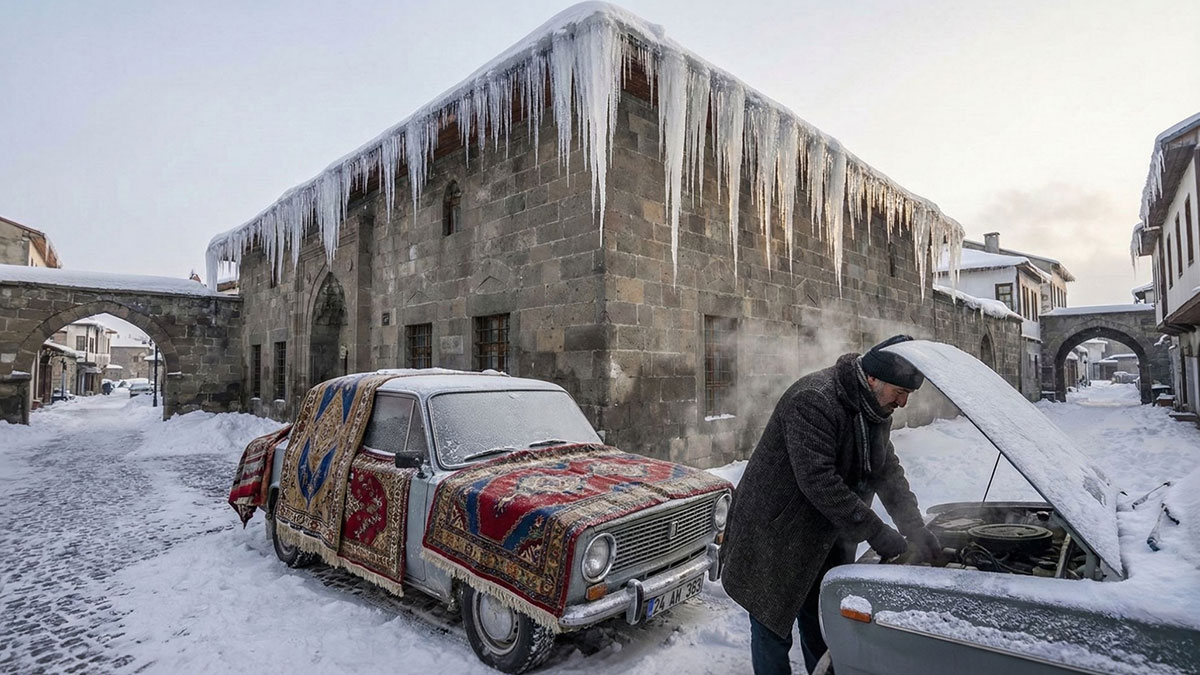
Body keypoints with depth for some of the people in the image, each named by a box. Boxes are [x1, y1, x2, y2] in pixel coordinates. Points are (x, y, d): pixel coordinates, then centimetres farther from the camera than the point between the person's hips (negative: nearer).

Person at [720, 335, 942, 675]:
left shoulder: (876, 410, 2)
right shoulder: (813, 400, -28)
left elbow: (888, 472, 6)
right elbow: (818, 481, -31)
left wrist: (915, 529, -7)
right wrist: (878, 534, -25)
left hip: (826, 540, 8)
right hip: (773, 538, -8)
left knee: (823, 636, 20)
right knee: (773, 633, 6)